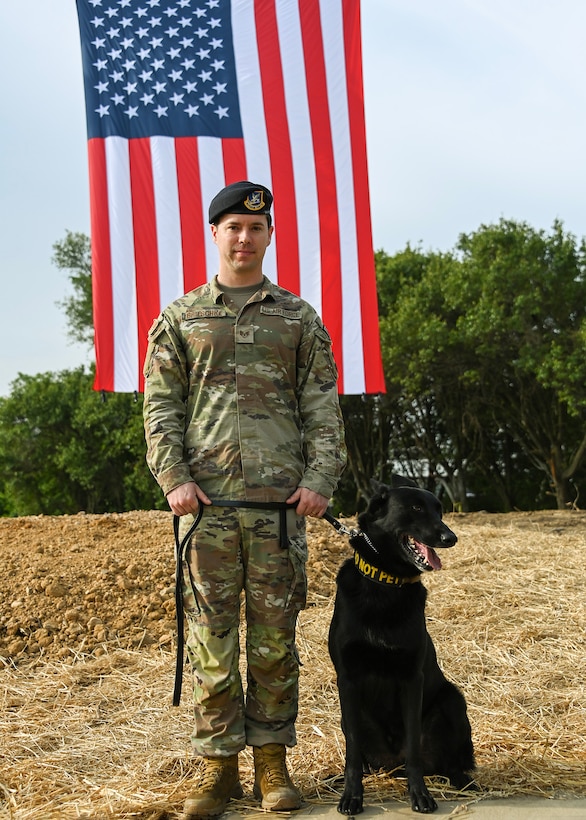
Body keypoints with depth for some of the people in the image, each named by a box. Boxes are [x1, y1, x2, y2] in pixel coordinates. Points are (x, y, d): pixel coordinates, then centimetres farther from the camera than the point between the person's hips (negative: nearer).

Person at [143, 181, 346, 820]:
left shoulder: (299, 319, 12)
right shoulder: (180, 319, 12)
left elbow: (323, 409, 8)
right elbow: (161, 407, 6)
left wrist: (320, 479, -6)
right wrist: (174, 478, -7)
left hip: (280, 502, 0)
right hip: (205, 502, 0)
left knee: (275, 635, 4)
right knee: (210, 635, 1)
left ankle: (272, 763, 14)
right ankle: (218, 765, 10)